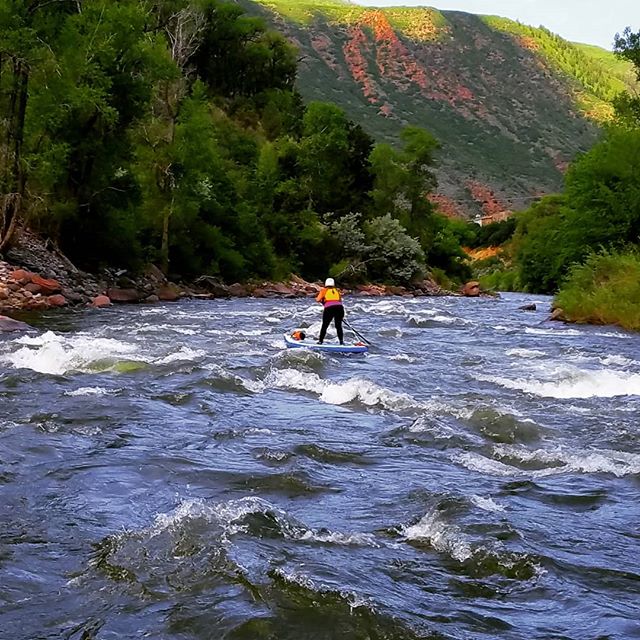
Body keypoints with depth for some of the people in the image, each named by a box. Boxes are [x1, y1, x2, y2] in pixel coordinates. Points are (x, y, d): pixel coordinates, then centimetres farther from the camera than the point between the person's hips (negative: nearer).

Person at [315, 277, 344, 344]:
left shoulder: (324, 290, 14)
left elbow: (318, 299, 5)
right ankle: (341, 341, 10)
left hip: (329, 308, -3)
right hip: (339, 308, 3)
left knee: (324, 326, 10)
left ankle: (320, 341, 11)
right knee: (338, 326, 16)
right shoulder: (337, 291, 24)